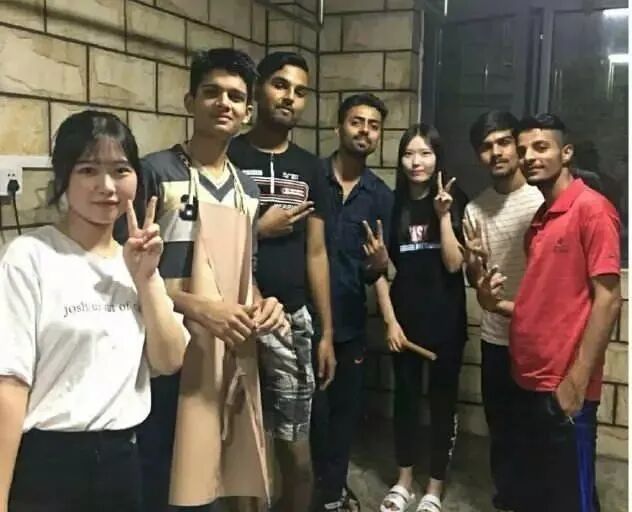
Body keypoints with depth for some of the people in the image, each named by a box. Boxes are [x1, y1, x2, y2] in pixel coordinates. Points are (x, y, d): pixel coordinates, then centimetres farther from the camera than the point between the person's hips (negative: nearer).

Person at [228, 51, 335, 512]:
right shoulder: (226, 157, -2)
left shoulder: (310, 168, 9)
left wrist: (327, 332, 7)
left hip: (292, 320, 3)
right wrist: (260, 228, -11)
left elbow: (316, 253, 9)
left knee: (297, 448, 9)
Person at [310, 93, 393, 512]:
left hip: (350, 321, 3)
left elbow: (371, 273, 7)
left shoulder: (381, 196, 5)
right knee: (311, 409, 6)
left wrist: (380, 264, -16)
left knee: (345, 409, 14)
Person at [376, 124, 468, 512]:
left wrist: (443, 215, -18)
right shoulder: (392, 204, 0)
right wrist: (390, 319, -4)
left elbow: (455, 264, -10)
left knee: (443, 399, 7)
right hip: (405, 318, 2)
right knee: (406, 396, 12)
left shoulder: (456, 202, -3)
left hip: (446, 319, -1)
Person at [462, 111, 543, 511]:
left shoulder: (545, 197, -9)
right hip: (496, 337, 4)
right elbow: (476, 283, 7)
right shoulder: (475, 209, 4)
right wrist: (474, 260, -14)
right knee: (501, 430, 16)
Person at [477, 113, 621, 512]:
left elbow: (608, 299, -15)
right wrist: (499, 304, 2)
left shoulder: (592, 208, -10)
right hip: (530, 384, 8)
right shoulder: (540, 219, 15)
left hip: (565, 389, -8)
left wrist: (577, 381, -18)